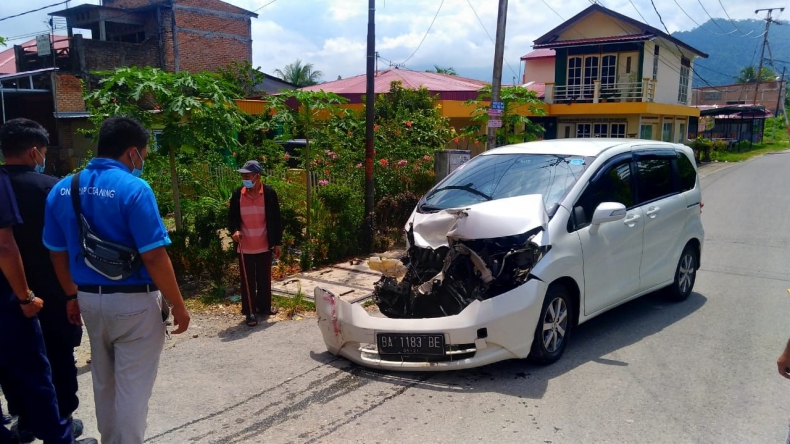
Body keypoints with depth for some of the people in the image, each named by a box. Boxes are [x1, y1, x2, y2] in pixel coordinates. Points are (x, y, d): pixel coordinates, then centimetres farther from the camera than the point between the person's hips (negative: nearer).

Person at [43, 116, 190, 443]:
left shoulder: (62, 189, 3)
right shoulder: (133, 188, -19)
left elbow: (58, 254, 10)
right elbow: (154, 258, -21)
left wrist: (73, 296, 22)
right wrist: (178, 305, -11)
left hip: (90, 299, 7)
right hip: (133, 301, -7)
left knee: (103, 382, 23)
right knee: (132, 387, 4)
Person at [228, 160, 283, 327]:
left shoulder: (269, 193, -6)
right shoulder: (237, 194, -3)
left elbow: (276, 219, -1)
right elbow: (232, 216, 6)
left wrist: (277, 242, -1)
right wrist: (234, 230, -16)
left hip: (264, 246, 0)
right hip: (245, 247, 0)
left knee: (264, 278, 14)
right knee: (247, 280, 6)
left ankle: (264, 306, 31)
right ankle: (249, 311, 16)